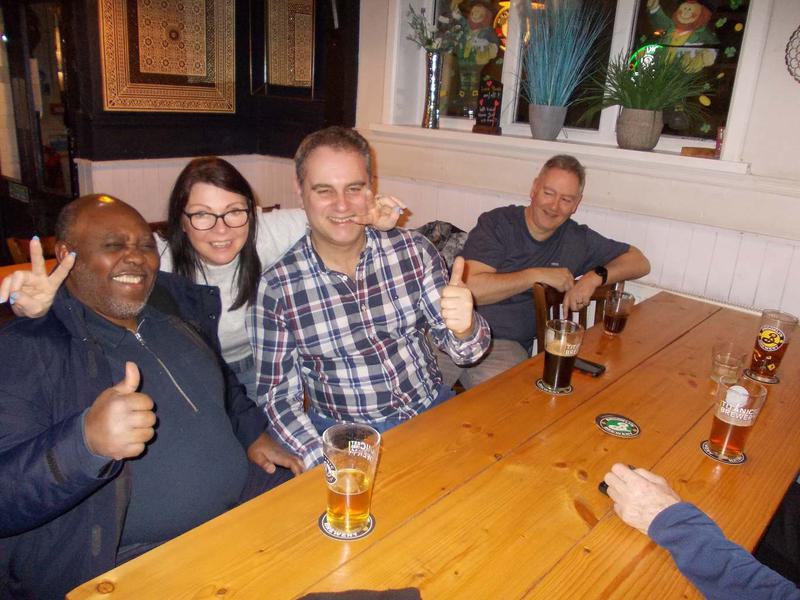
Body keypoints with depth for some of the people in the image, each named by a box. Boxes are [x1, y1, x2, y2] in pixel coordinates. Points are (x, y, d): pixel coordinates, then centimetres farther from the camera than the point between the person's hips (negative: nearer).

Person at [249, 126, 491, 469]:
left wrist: (464, 328, -26)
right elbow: (278, 396, -4)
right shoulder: (276, 287, -10)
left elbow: (463, 350, -2)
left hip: (431, 409, 2)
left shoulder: (414, 250, -5)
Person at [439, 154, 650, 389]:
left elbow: (639, 262, 15)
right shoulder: (497, 223, -3)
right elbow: (471, 289, -15)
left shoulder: (578, 240, 10)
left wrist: (595, 276, -5)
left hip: (506, 344, 3)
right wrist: (537, 275, -12)